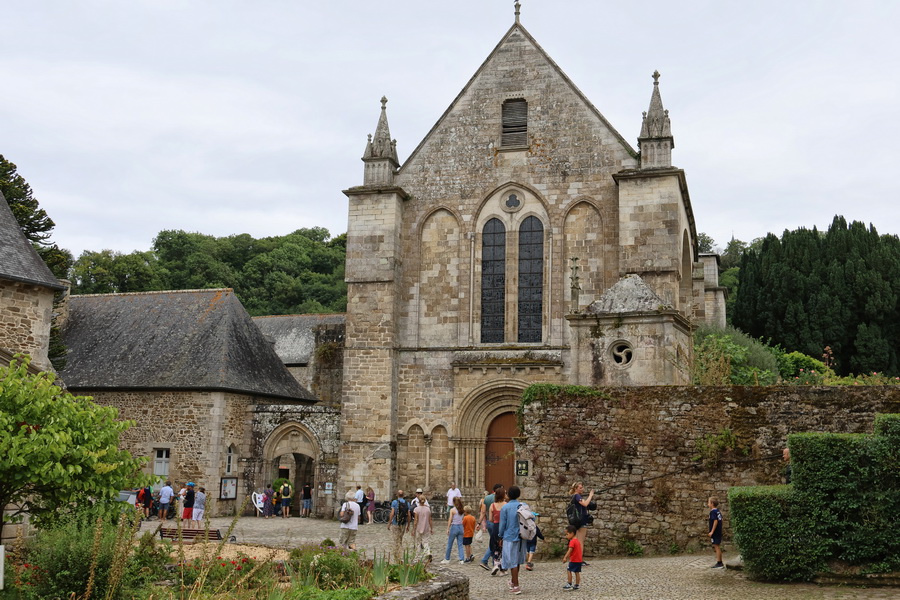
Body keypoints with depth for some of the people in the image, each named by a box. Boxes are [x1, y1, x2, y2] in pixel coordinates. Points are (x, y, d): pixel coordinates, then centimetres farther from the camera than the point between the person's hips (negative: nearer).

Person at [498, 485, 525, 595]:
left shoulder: (505, 507, -10)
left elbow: (502, 524, -6)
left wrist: (501, 537, 5)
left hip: (510, 537, -5)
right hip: (521, 537, 5)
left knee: (513, 562, 0)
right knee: (517, 561, 19)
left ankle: (516, 587, 1)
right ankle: (513, 581, 33)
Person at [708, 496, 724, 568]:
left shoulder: (713, 512, -15)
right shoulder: (718, 511, 11)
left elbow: (715, 521, -24)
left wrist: (712, 531, -22)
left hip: (715, 532, -9)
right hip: (719, 532, 9)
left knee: (717, 547, -4)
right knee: (718, 547, 15)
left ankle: (719, 563, -1)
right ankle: (720, 563, 20)